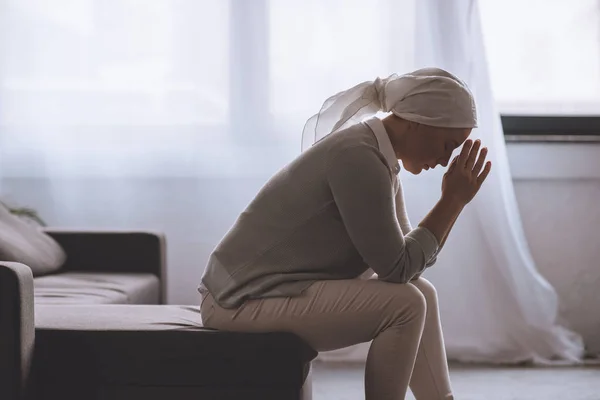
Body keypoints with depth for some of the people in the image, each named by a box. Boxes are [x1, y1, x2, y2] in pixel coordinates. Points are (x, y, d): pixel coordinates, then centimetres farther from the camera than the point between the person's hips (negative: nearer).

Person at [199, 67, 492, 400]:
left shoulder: (380, 158, 8)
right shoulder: (357, 157, -22)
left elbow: (408, 258, 8)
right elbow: (397, 268, -20)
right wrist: (453, 201, -14)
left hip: (280, 289, 10)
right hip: (244, 298, -10)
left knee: (419, 294, 12)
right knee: (404, 305, -18)